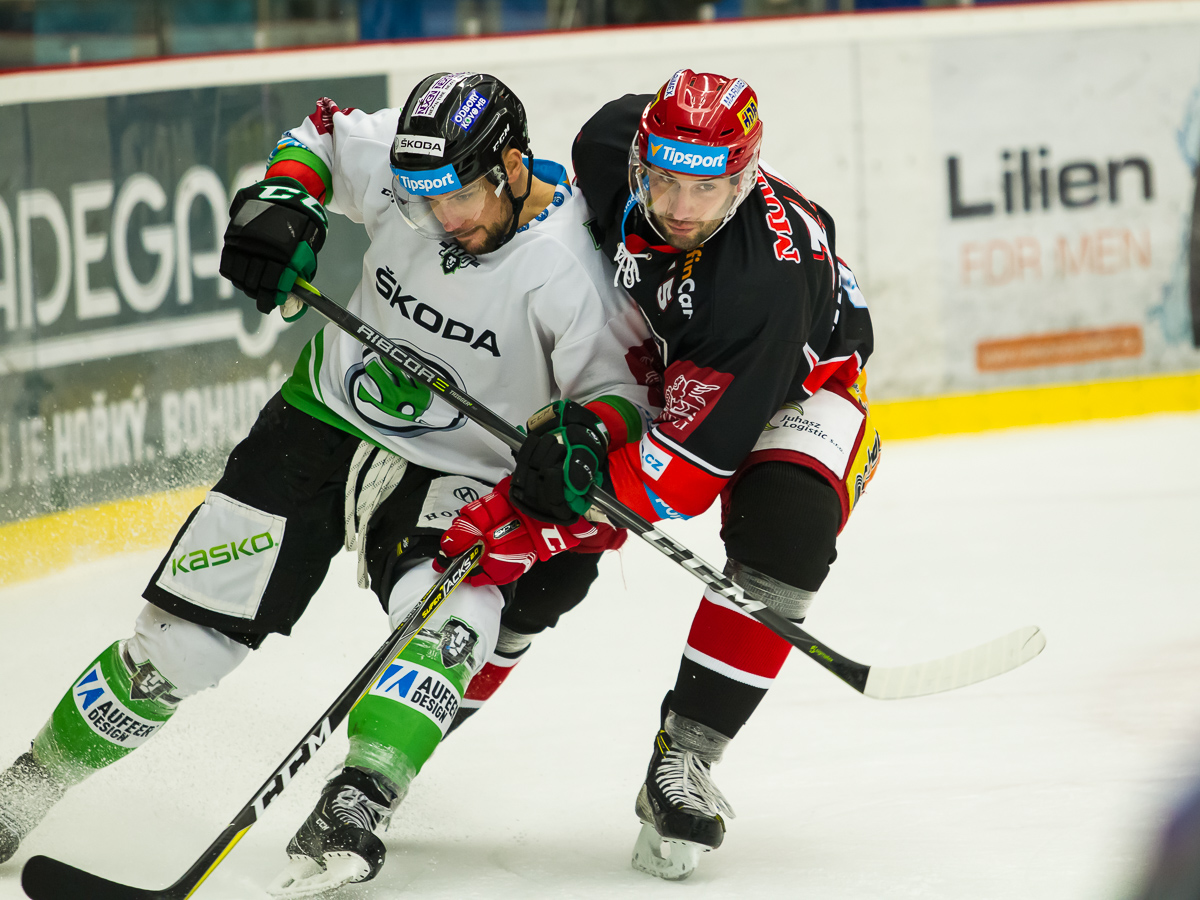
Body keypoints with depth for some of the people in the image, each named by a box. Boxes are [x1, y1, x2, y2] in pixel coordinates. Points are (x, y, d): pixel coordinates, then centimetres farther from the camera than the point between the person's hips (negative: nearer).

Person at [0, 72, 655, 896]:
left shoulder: (573, 271, -23)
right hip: (324, 424, 2)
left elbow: (626, 388, -15)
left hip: (459, 477, -2)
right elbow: (323, 133, 8)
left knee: (454, 615, -34)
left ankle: (352, 815, -40)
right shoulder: (395, 163, -13)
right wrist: (283, 199, -11)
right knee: (185, 637, -1)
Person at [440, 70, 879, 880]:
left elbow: (688, 471, -39)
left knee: (781, 539, -29)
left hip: (797, 380, -5)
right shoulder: (614, 145, -28)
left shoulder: (767, 276, -42)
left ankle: (684, 761, -20)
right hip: (659, 350, 5)